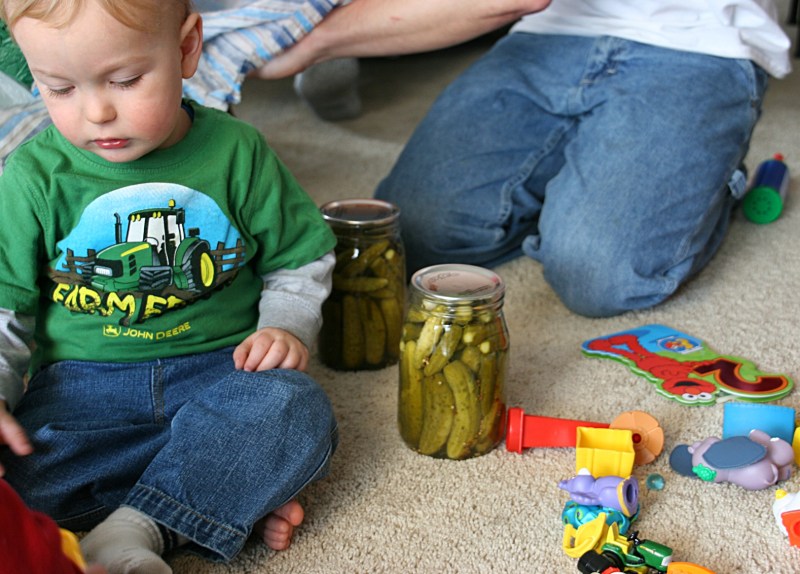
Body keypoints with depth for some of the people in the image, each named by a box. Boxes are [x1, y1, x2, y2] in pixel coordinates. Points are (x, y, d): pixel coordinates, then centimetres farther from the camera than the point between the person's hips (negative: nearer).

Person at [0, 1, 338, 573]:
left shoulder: (237, 152, -2)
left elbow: (300, 258, 10)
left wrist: (285, 326, -7)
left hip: (220, 367, 0)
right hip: (84, 382, 1)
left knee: (298, 412, -29)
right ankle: (240, 494, -20)